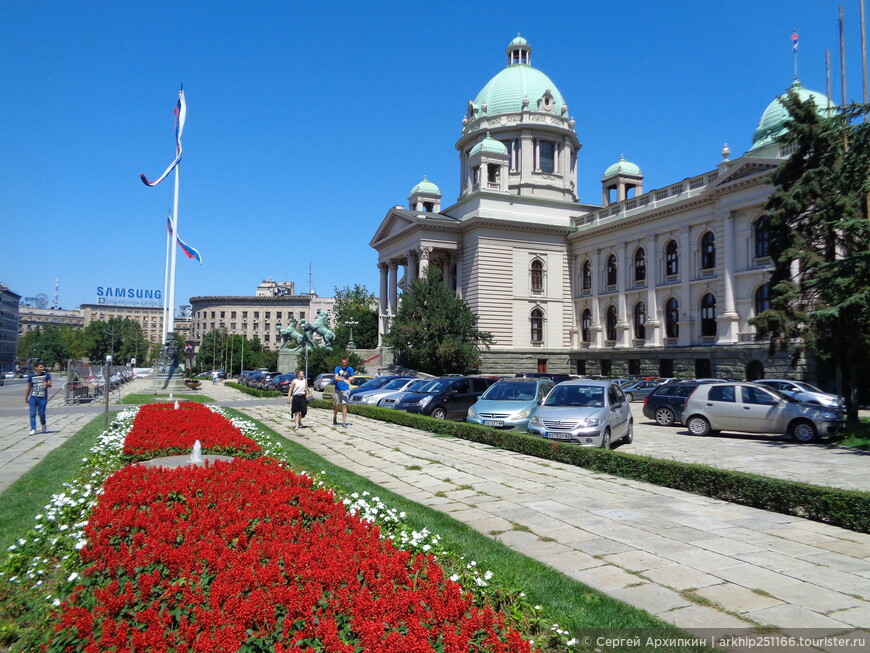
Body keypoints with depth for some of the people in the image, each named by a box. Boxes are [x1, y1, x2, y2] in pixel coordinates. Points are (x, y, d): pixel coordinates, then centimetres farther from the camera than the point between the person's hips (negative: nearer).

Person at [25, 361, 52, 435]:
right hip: (33, 398, 1)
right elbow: (28, 388, 14)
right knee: (32, 414, -5)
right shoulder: (31, 376, 4)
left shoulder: (46, 375, 1)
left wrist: (47, 384, -30)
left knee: (41, 413, 2)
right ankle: (33, 429, -3)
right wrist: (26, 398, 18)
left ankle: (43, 425, 30)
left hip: (42, 398, -1)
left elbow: (50, 384, -5)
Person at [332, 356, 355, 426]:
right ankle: (334, 418, 30)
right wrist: (344, 380, -29)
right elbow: (336, 378, -14)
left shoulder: (350, 369, 4)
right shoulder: (338, 368, 0)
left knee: (344, 405, -10)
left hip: (345, 390, 0)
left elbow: (352, 380, 5)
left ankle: (343, 421, -11)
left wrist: (351, 379, -20)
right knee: (336, 405, 6)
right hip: (337, 389, 0)